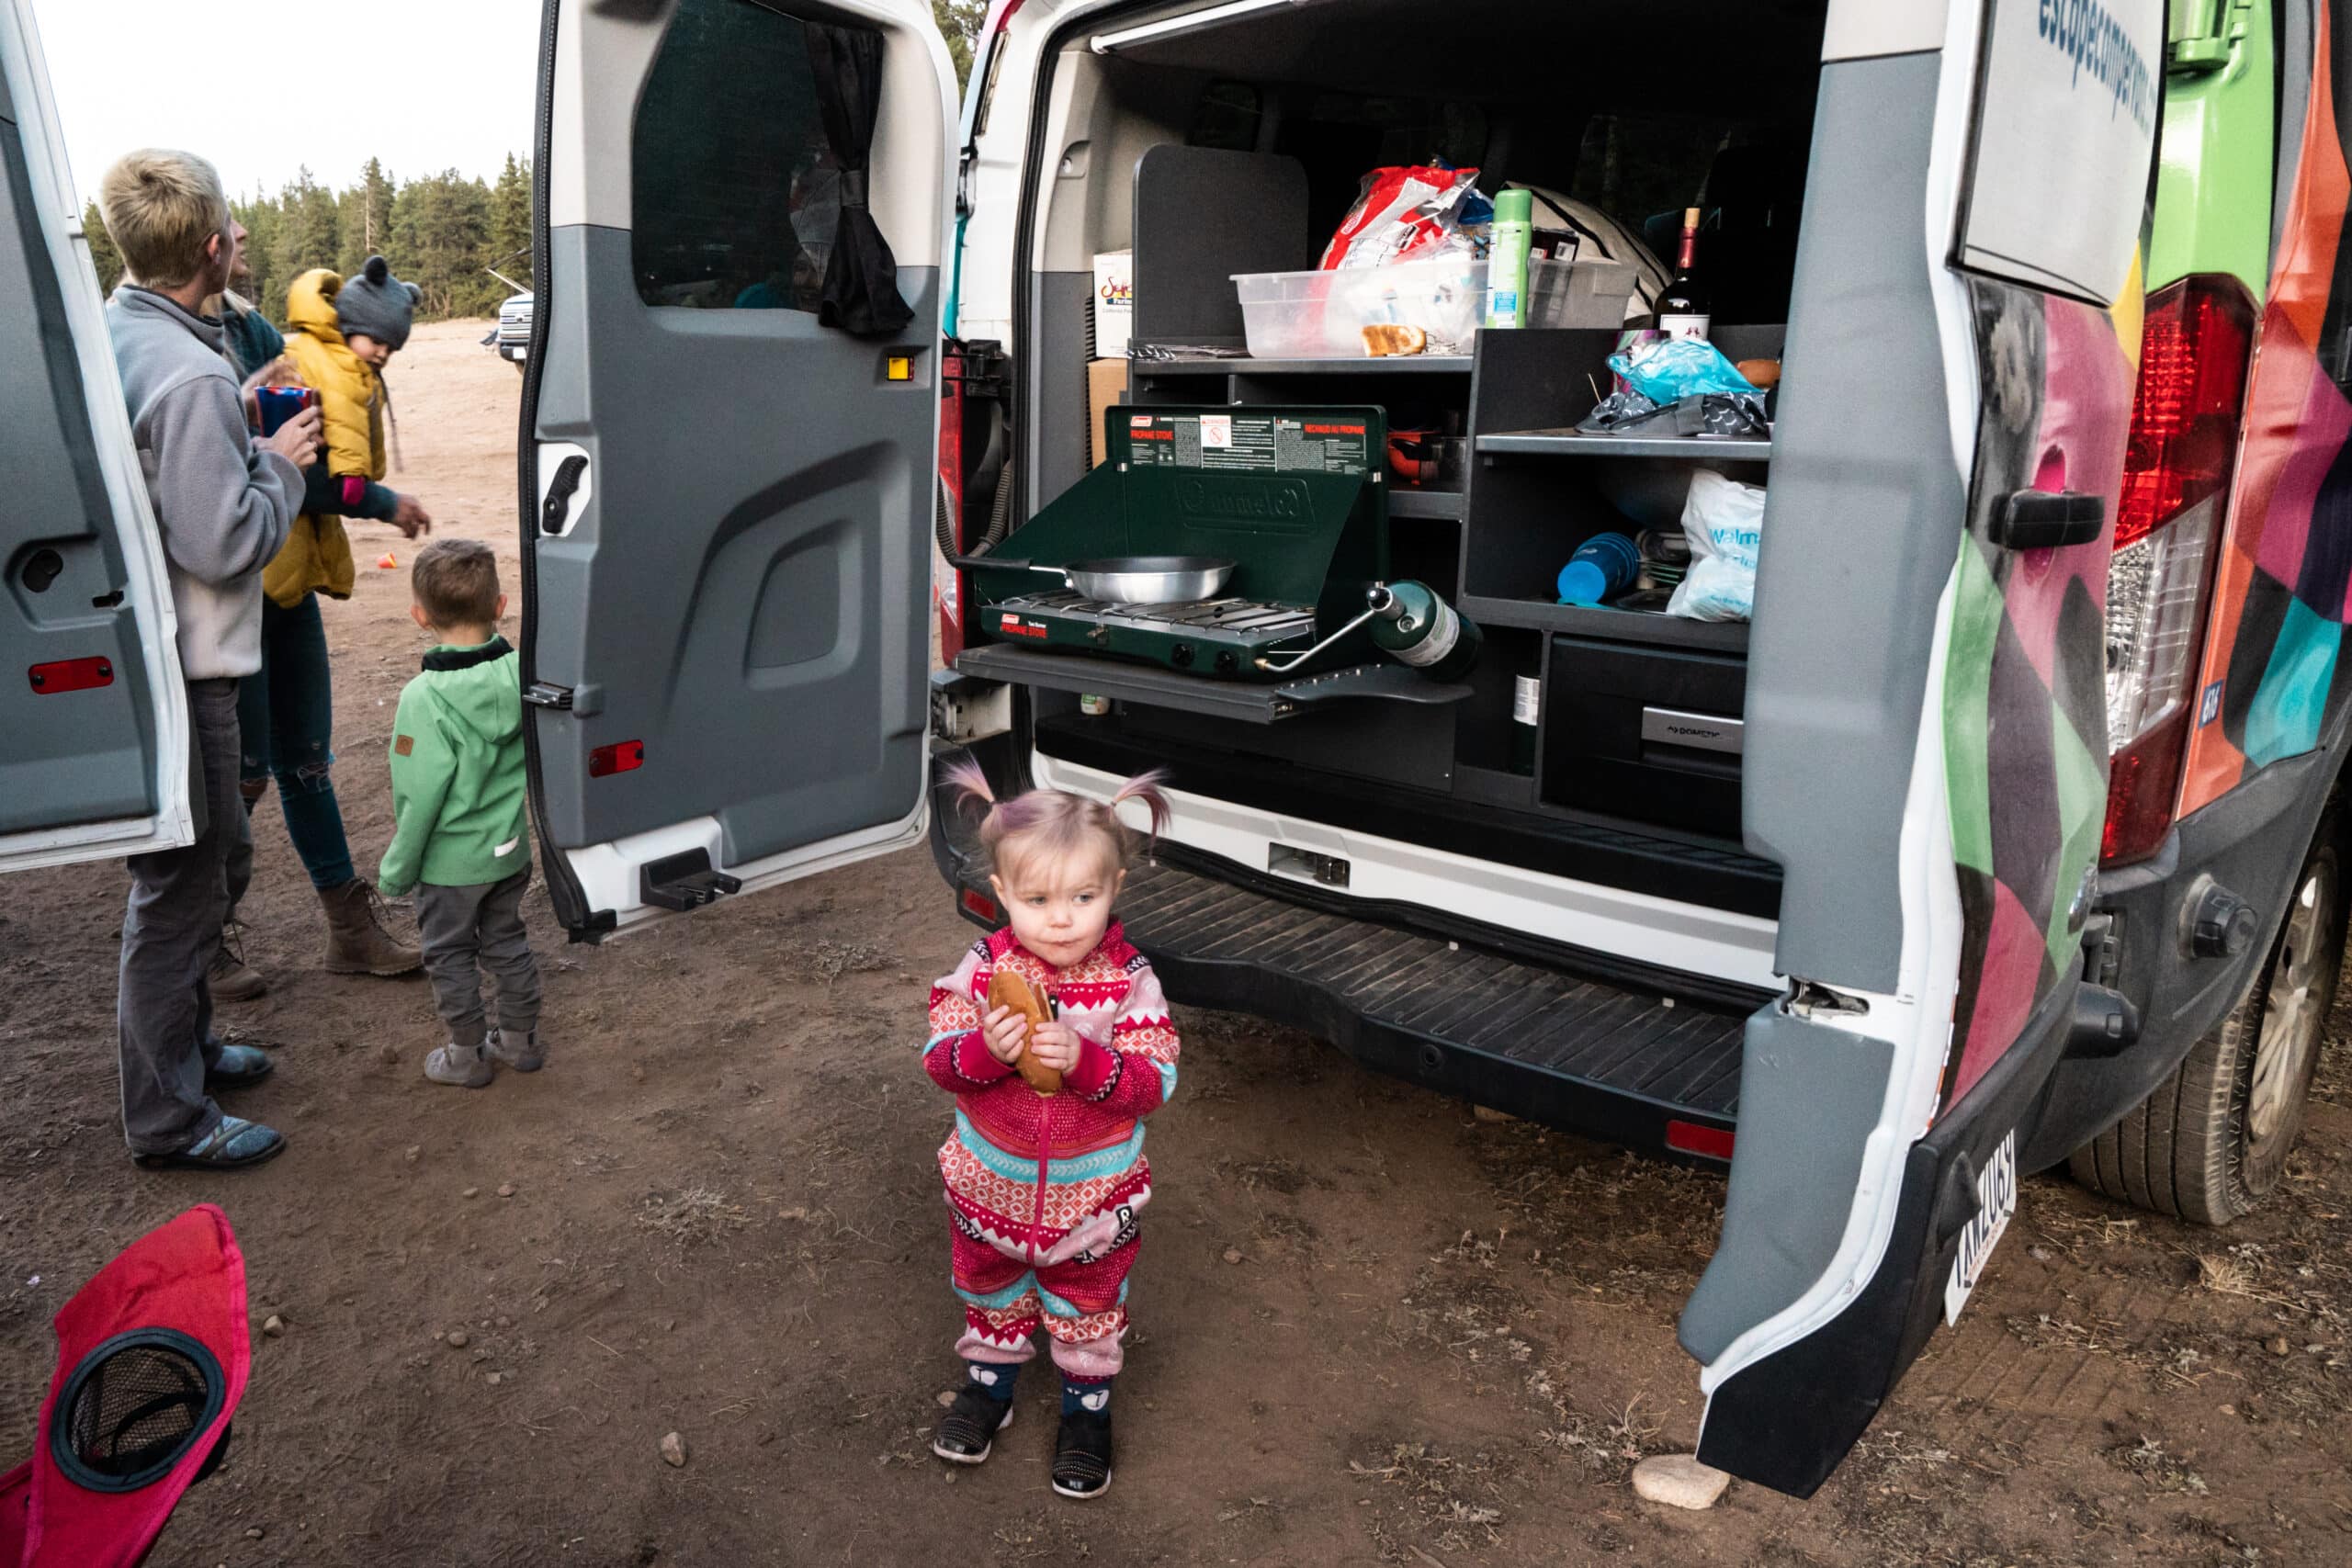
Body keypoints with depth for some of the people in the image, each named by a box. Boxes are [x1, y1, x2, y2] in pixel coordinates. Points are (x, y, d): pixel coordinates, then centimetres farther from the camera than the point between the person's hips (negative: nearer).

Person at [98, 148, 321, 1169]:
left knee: (181, 876, 23)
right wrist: (279, 463, -10)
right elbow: (227, 544, -24)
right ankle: (168, 1118, 15)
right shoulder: (189, 376, -22)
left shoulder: (108, 337, 8)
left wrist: (240, 435, 10)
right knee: (177, 889, 2)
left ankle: (184, 1046, 39)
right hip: (182, 669, -10)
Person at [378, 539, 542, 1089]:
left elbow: (419, 797, -19)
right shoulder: (521, 676, -11)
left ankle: (467, 1054, 26)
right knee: (507, 943, 21)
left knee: (450, 956, 14)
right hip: (510, 850, 5)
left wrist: (397, 869, -6)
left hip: (450, 861, -5)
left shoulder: (424, 699, -24)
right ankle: (520, 1038, 33)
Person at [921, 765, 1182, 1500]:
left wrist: (1083, 1061, -40)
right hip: (990, 1184, 2)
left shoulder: (1129, 982, -20)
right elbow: (940, 1058, -16)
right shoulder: (984, 969, -16)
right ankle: (990, 1379, 52)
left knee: (1086, 1305, 20)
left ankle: (1087, 1405, 44)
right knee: (991, 1292, 26)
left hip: (1091, 1194, -2)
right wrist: (985, 1050, -38)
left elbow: (1153, 1084, -23)